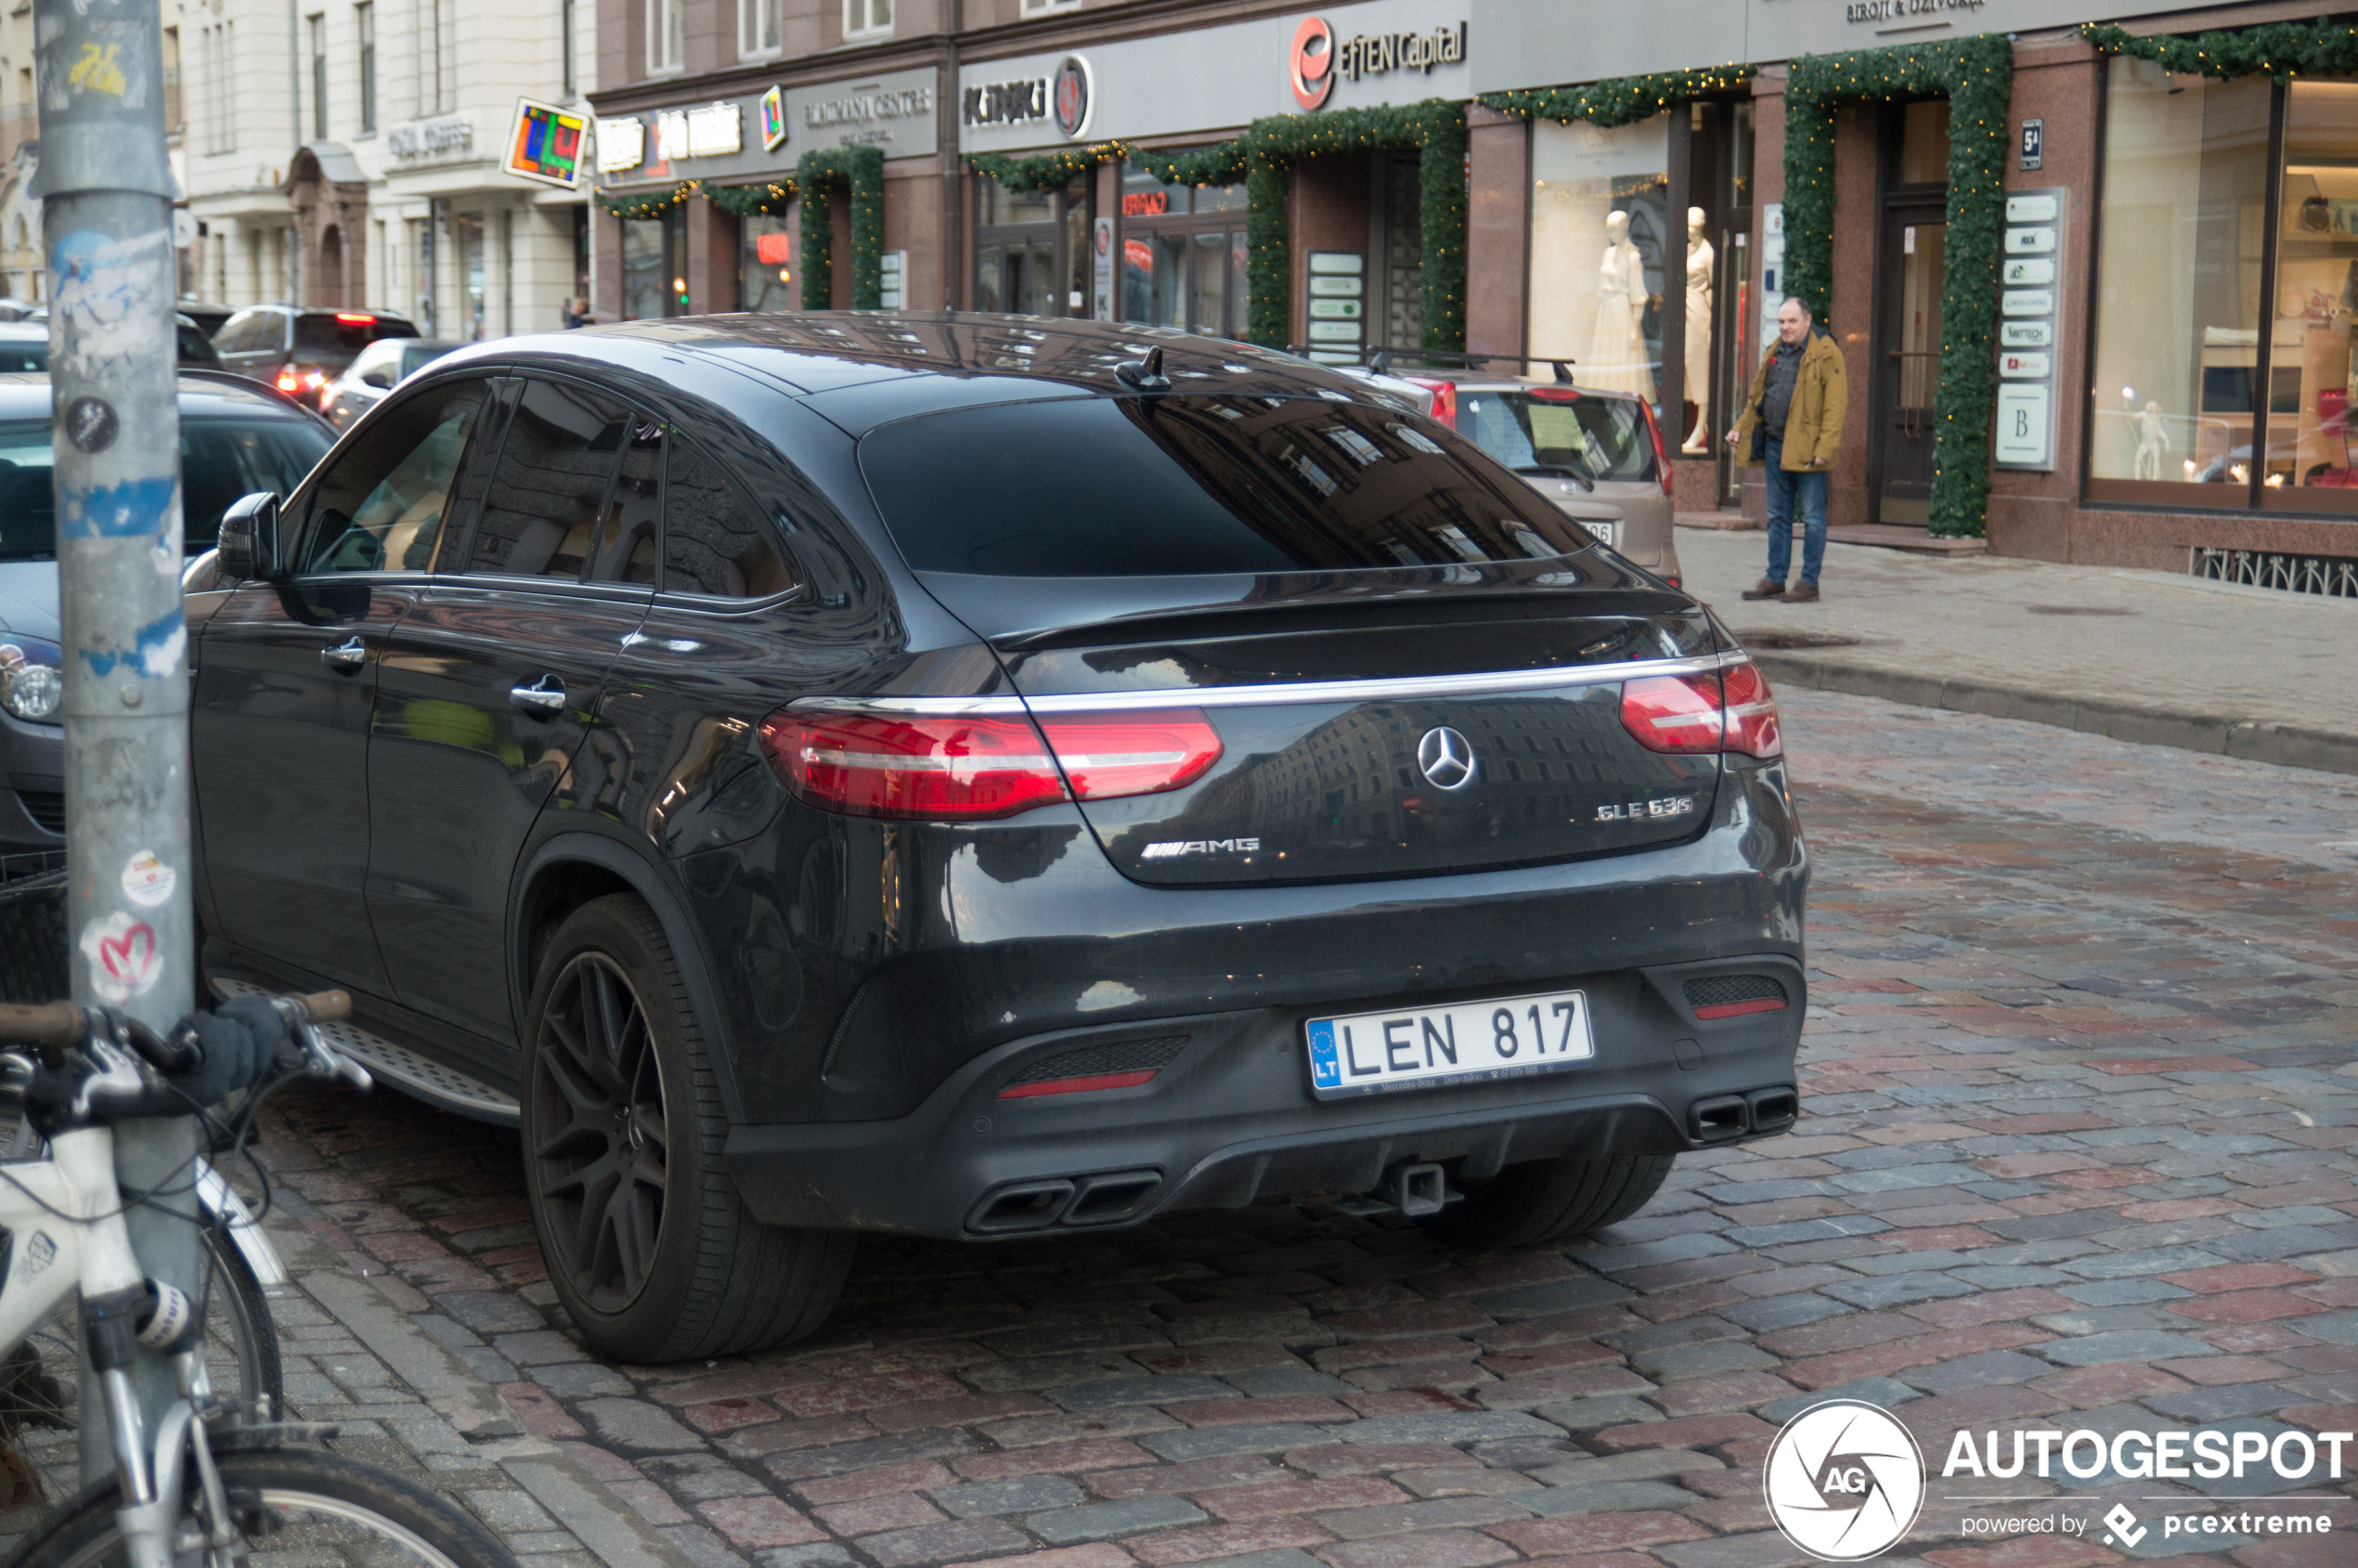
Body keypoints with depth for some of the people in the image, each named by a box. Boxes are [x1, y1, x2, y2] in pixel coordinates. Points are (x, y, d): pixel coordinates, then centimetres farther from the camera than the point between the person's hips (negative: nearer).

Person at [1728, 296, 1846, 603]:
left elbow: (1835, 405, -13)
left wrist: (1824, 448, -20)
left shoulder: (1826, 354, -8)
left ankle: (1809, 582, 5)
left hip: (1807, 448, -7)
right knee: (1777, 516, 12)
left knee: (1812, 517, 0)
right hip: (1775, 445, 7)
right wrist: (1740, 428, 15)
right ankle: (1775, 580, 19)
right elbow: (1756, 396, 25)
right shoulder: (1774, 354, 14)